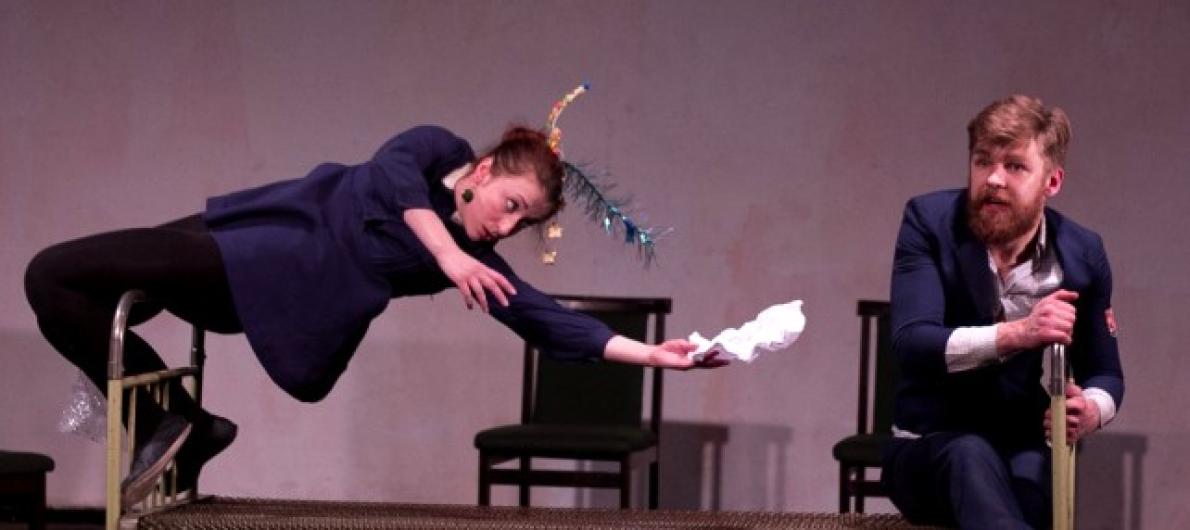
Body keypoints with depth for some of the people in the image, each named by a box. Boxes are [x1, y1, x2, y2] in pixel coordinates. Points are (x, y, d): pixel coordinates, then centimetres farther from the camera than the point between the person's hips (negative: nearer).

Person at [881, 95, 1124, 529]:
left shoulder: (1082, 254, -2)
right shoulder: (930, 222, -9)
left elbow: (1104, 374, 10)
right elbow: (911, 346, -22)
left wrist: (1091, 411, -16)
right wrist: (1016, 333, -38)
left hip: (1028, 454, 2)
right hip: (930, 450, -1)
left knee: (1033, 471, -37)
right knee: (971, 453, -39)